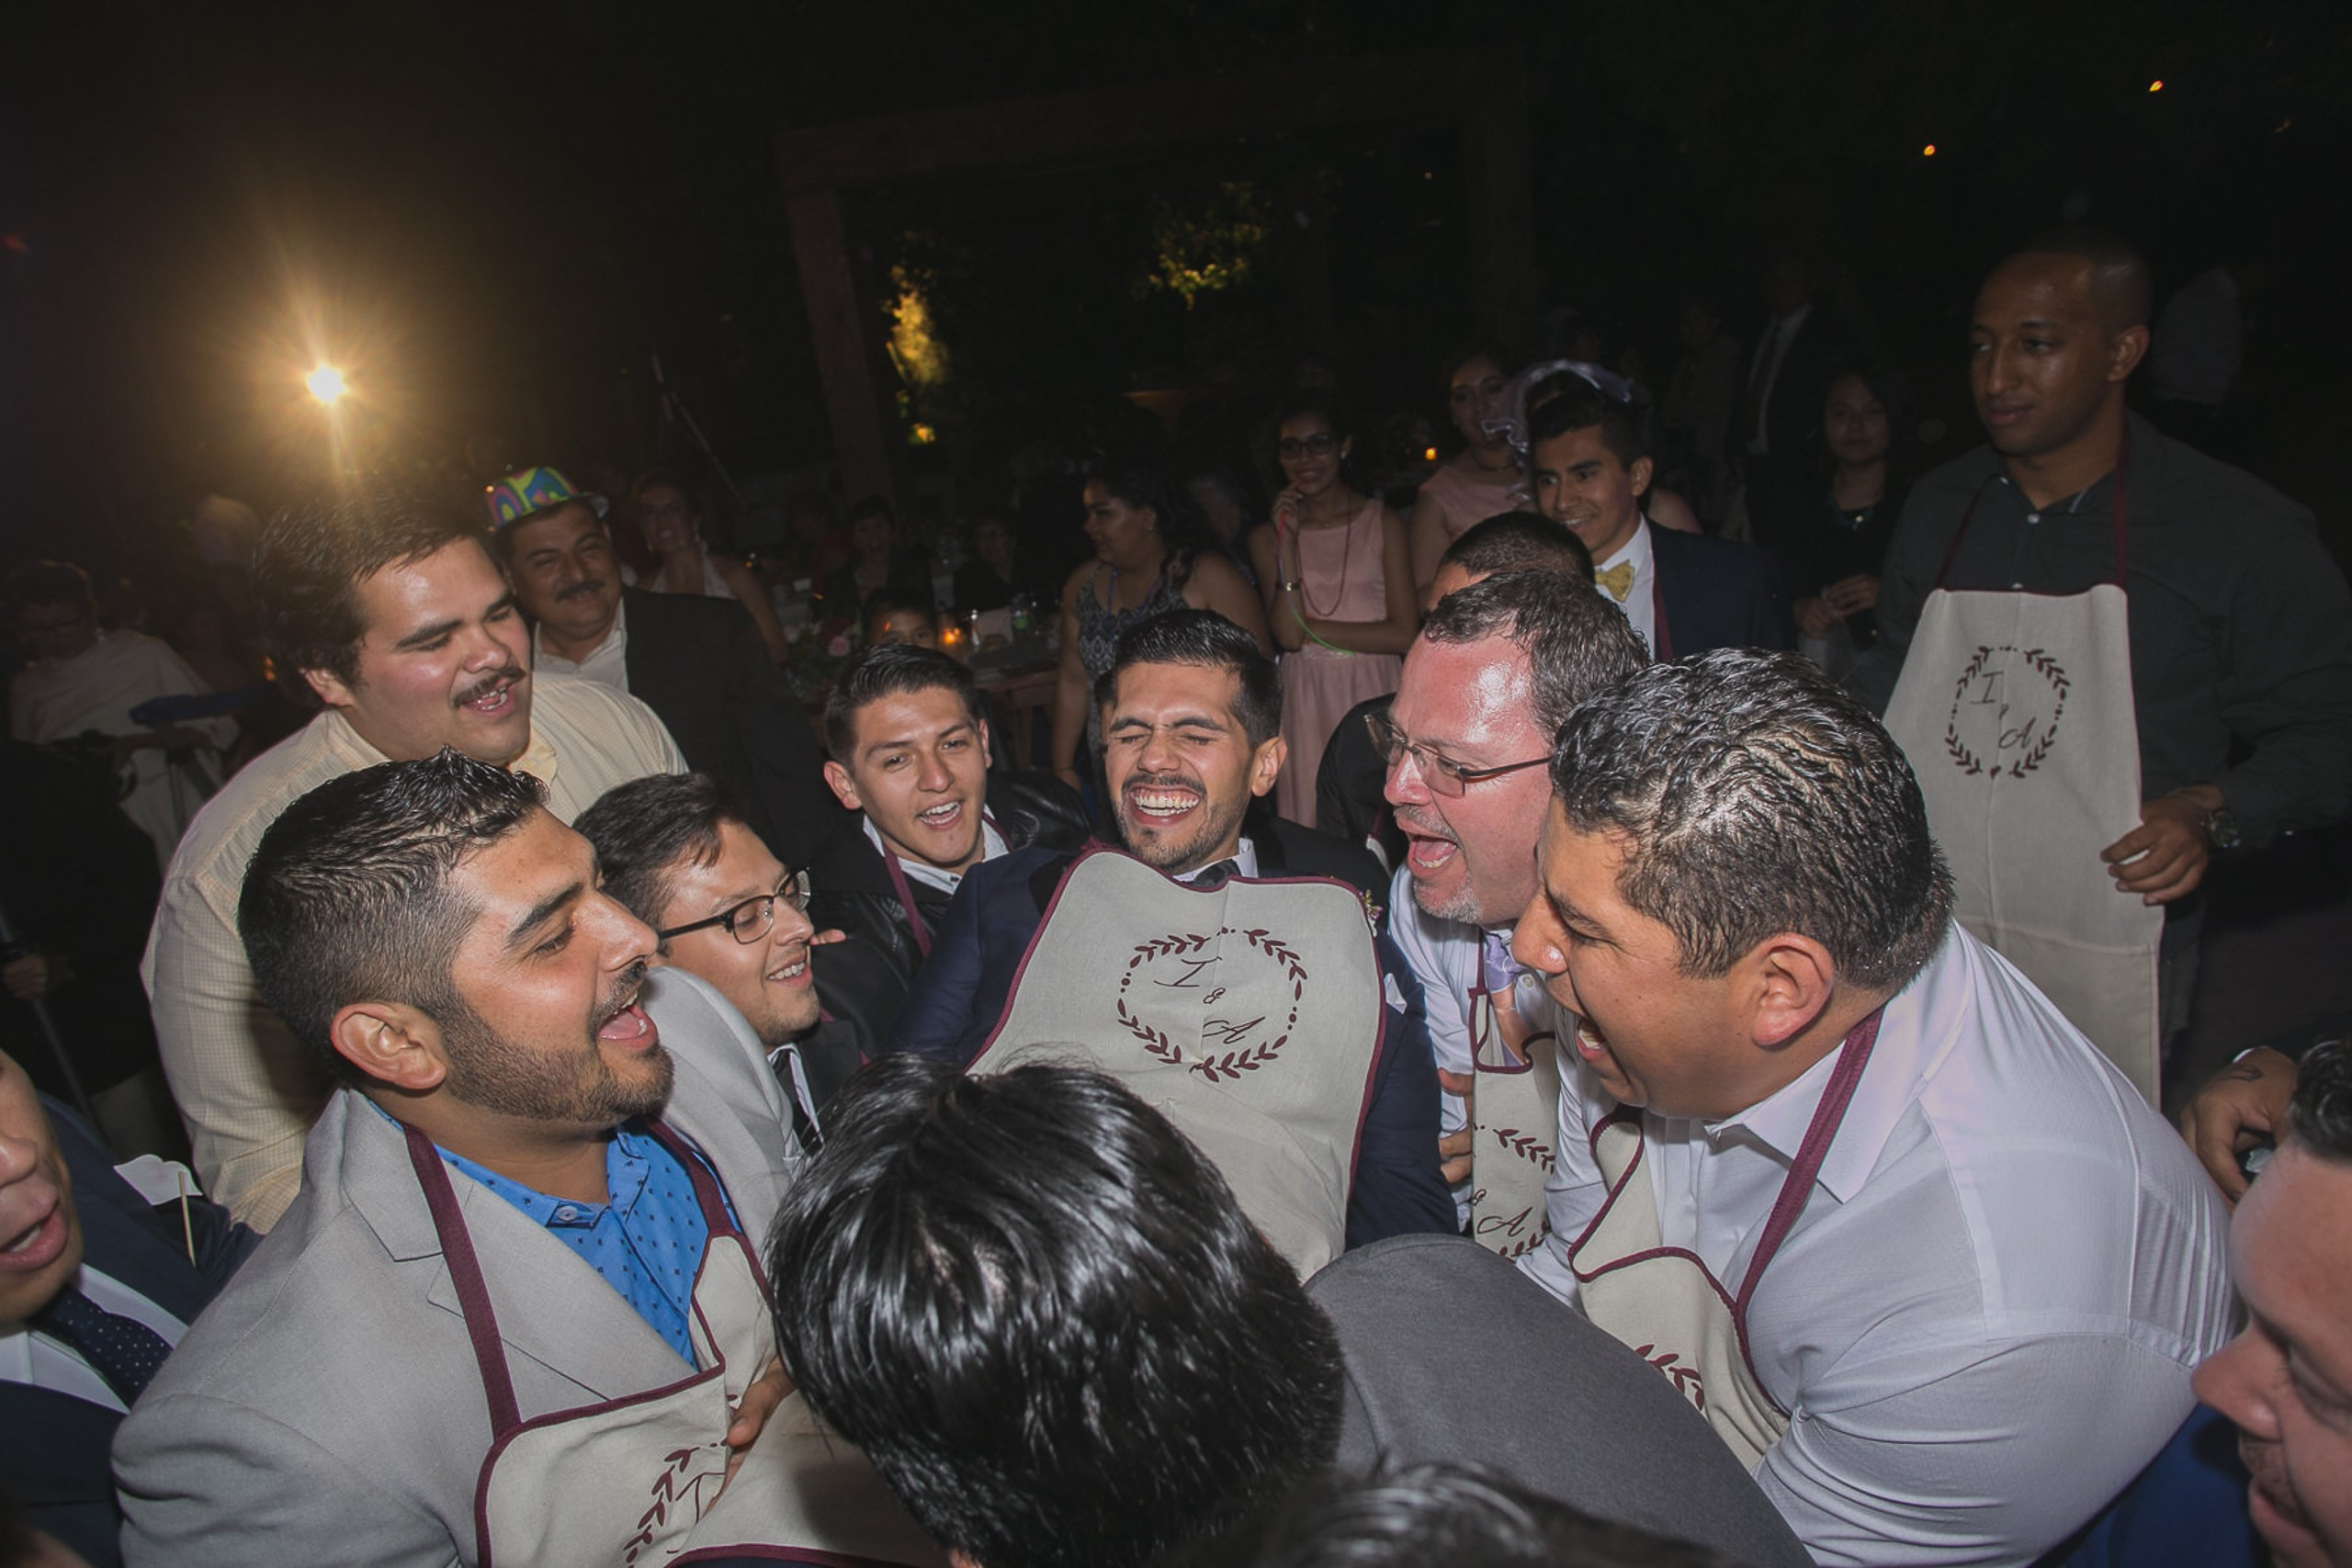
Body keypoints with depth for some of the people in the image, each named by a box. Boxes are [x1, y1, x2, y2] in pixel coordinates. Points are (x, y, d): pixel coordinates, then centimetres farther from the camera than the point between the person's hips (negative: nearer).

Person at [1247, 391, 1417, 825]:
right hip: (1307, 703, 1)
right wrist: (1287, 540, -9)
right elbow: (1286, 634, -6)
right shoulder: (1267, 536, 7)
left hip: (1375, 695, -1)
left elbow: (1404, 633, -6)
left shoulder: (1383, 522, 3)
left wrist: (1310, 628, -7)